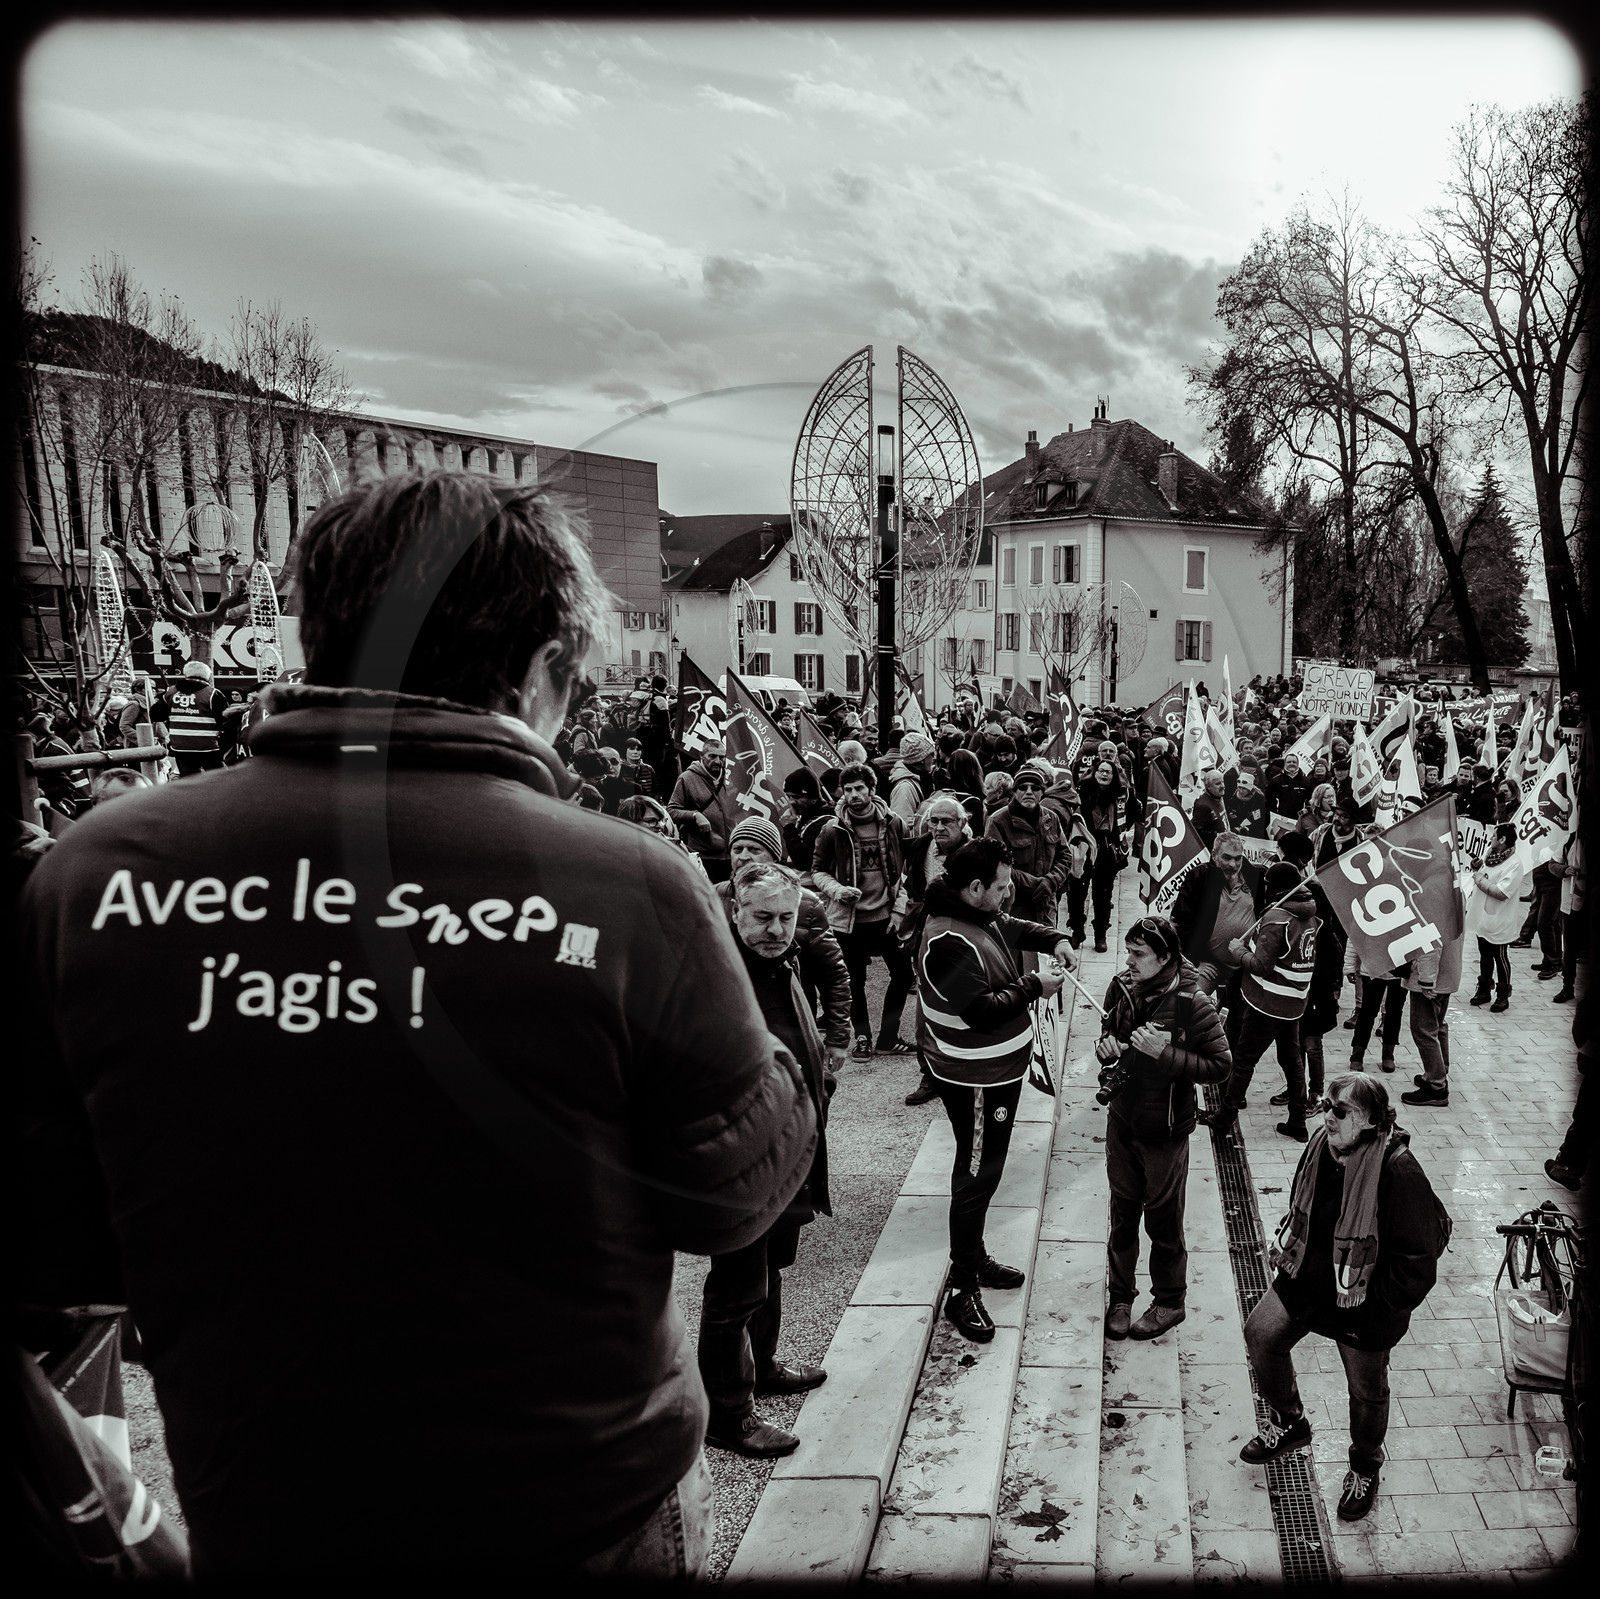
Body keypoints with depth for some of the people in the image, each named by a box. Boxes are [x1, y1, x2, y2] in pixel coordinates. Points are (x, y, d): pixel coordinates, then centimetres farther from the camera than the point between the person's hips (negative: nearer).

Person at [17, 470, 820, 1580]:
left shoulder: (94, 874, -14)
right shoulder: (630, 888, -23)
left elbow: (50, 1248, -6)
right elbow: (743, 1195, -10)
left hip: (252, 1523, 3)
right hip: (583, 1521, -2)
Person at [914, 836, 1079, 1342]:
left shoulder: (985, 917, 3)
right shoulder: (949, 942, -28)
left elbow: (1018, 929, 23)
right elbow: (981, 1011, -31)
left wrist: (1055, 941, 5)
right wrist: (1033, 987, -21)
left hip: (998, 1068, 10)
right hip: (974, 1078, -10)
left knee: (984, 1168, 22)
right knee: (977, 1175, -3)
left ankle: (975, 1258, 39)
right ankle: (962, 1291, 7)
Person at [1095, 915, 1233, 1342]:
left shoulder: (1191, 1004, -20)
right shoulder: (1121, 989, -3)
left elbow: (1219, 1064, -17)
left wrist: (1164, 1053, -27)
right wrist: (1106, 1048, -8)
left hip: (1165, 1130, -5)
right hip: (1122, 1122, 5)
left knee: (1163, 1219, 11)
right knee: (1122, 1215, 16)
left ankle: (1169, 1302, 30)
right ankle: (1119, 1298, 31)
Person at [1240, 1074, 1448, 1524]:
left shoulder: (1398, 1172, -30)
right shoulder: (1321, 1147, -10)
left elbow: (1417, 1261, -23)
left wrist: (1375, 1307, -18)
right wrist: (1285, 1245, 3)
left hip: (1364, 1305, -6)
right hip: (1307, 1277, 6)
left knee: (1366, 1390, 14)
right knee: (1261, 1334, 8)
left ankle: (1365, 1467, 44)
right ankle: (1288, 1423, 35)